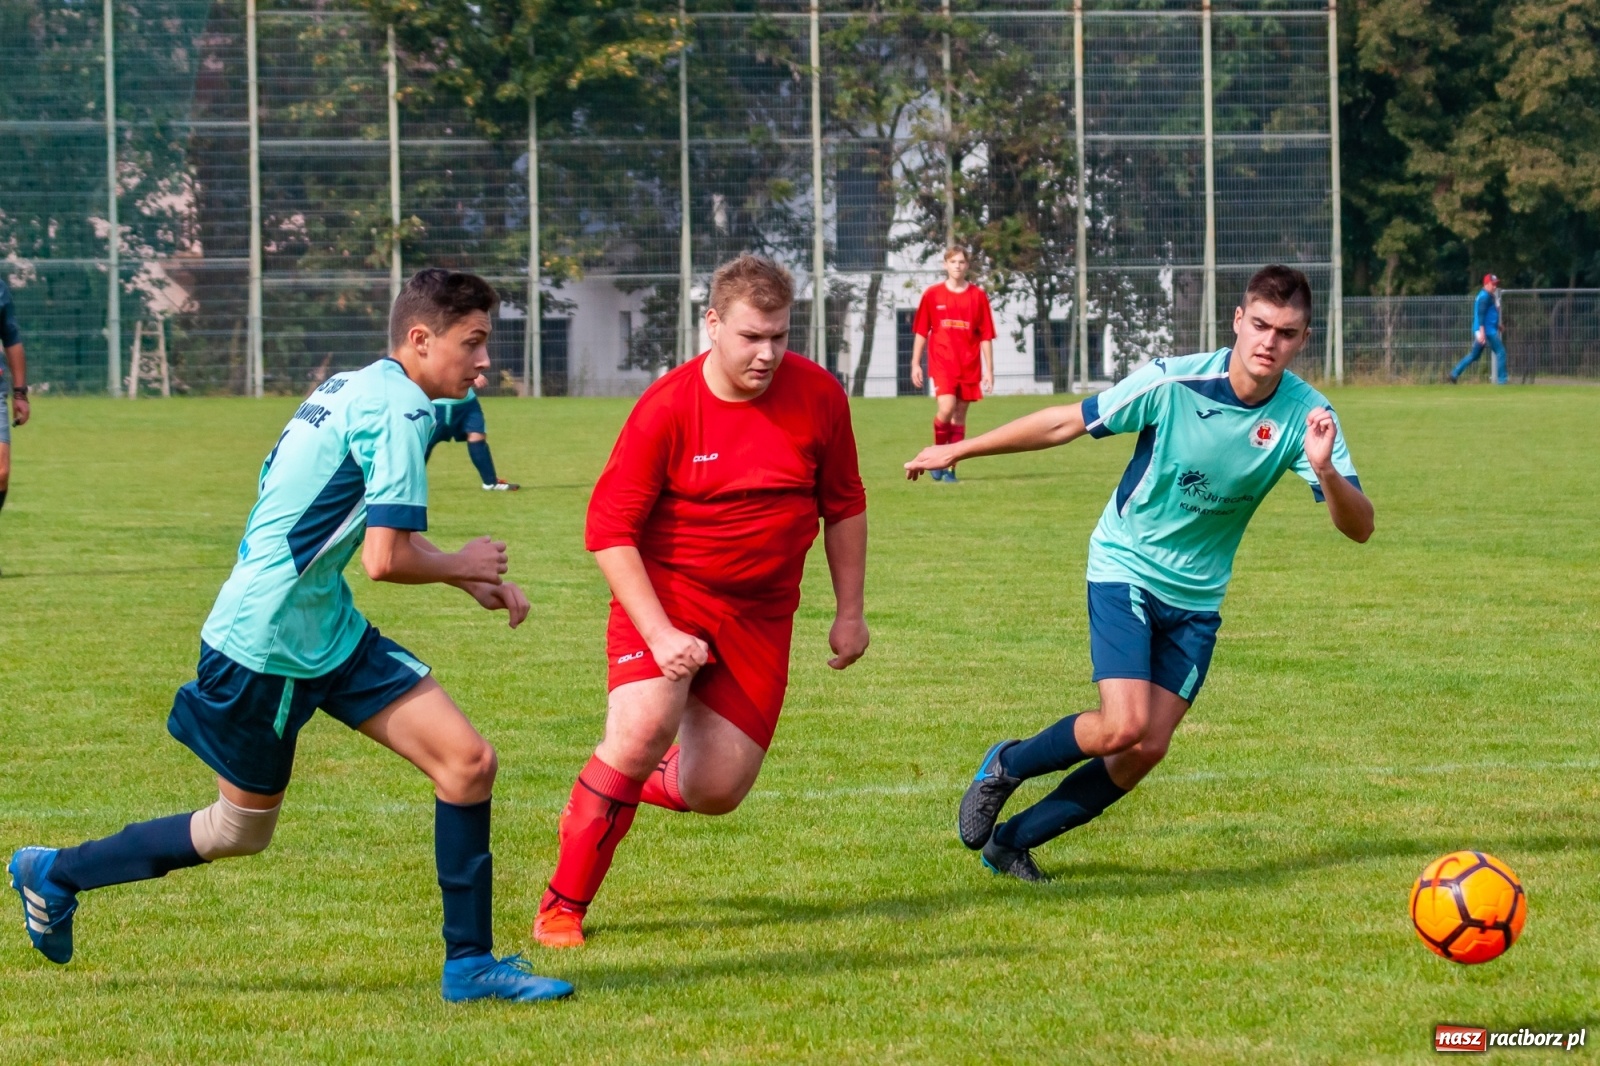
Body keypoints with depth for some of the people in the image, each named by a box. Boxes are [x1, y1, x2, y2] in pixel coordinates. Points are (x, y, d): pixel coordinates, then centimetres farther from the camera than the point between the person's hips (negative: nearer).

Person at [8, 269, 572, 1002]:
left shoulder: (353, 389, 11)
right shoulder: (398, 410, -19)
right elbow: (386, 559, -24)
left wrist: (475, 578, 15)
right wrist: (459, 564, -4)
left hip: (332, 634, 9)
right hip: (265, 645, -9)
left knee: (469, 763, -3)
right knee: (242, 832, 9)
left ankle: (469, 965, 4)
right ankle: (53, 875, 27)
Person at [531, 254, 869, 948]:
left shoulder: (817, 395, -6)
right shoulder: (666, 410, -16)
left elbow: (844, 505, 9)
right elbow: (609, 529, -14)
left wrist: (849, 613, 9)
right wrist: (660, 634, -21)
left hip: (760, 615, 4)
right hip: (665, 592, -4)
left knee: (717, 792, -2)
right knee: (643, 729, -27)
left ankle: (643, 784, 35)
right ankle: (564, 906, -12)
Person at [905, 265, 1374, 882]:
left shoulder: (1305, 415, -14)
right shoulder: (1174, 383, -20)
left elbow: (1358, 527, -18)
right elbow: (1067, 423, -8)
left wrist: (1325, 470, -40)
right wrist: (958, 450, -1)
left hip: (1196, 597, 4)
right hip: (1125, 568, -4)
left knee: (1147, 749, -1)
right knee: (1123, 726, -20)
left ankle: (1011, 841, 17)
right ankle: (1005, 768, 9)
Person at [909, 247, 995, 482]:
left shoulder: (978, 296, 4)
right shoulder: (932, 295, 3)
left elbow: (986, 336, 5)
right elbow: (921, 332, 8)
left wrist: (989, 370, 2)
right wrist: (915, 363, 4)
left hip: (969, 366, 2)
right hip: (942, 363, -2)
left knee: (960, 416, 4)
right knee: (946, 408, -20)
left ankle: (951, 468, 11)